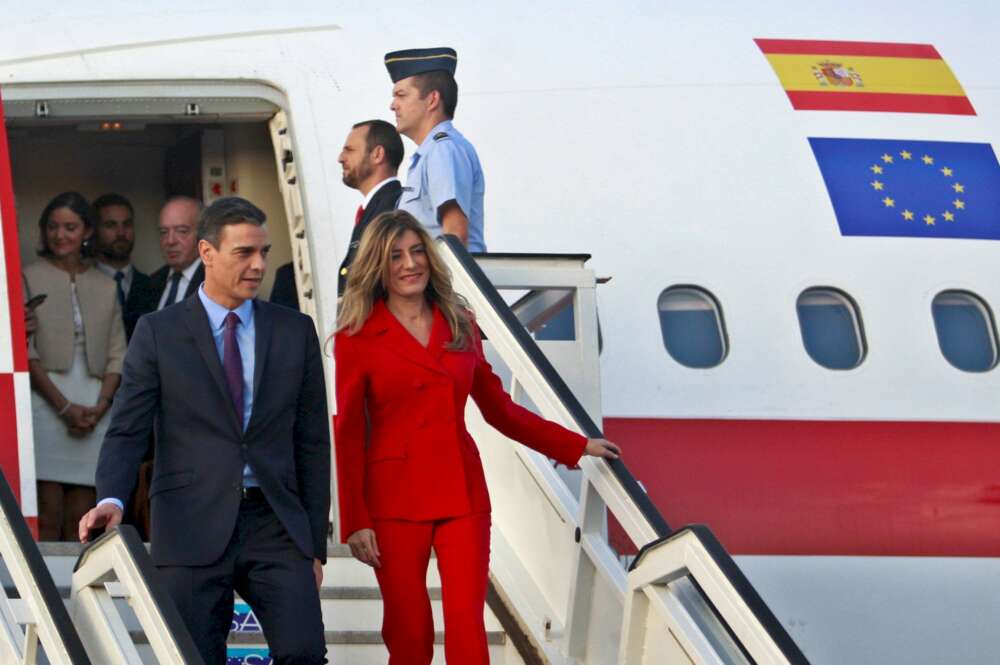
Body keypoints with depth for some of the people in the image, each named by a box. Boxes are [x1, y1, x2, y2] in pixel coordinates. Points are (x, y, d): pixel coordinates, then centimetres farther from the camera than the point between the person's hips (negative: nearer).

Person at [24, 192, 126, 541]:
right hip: (46, 403, -3)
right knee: (48, 519, -10)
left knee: (79, 522, 0)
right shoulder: (30, 278, 5)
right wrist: (64, 406, -10)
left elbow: (117, 355, 13)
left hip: (93, 409, 3)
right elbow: (26, 351, -2)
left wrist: (101, 406, -4)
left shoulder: (104, 286, 16)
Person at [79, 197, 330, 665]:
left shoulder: (295, 331, 10)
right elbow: (127, 432, -1)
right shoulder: (158, 333, 4)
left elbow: (312, 442, 12)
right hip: (193, 528, -1)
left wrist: (315, 544, 8)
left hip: (276, 524, 2)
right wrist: (111, 500, -21)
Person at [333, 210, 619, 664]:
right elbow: (348, 434, -2)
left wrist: (575, 445, 20)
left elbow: (498, 408, 20)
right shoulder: (357, 337, 0)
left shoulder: (460, 327, 11)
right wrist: (355, 521, -7)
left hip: (462, 494, 3)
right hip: (394, 499, -3)